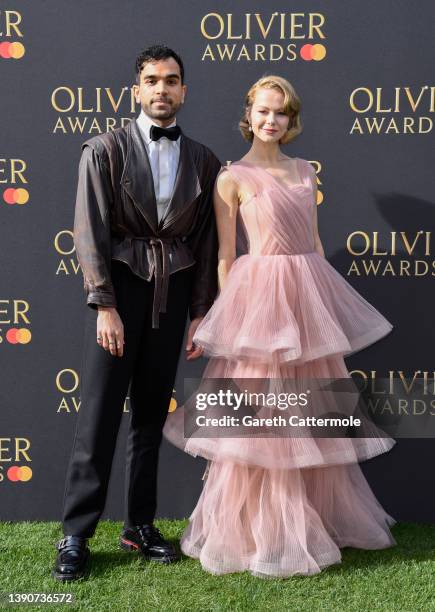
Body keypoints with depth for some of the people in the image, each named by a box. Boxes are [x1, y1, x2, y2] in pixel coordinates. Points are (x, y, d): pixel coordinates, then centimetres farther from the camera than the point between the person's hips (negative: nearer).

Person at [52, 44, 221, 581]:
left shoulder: (203, 160, 9)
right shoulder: (105, 150, 0)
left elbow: (207, 241, 10)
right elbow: (90, 231, -6)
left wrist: (200, 313, 7)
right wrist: (105, 306, -12)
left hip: (173, 292, 3)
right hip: (119, 287, -3)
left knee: (151, 415, 10)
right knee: (99, 416, -3)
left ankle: (140, 526, 21)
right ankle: (75, 536, 6)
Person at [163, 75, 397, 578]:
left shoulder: (305, 171, 14)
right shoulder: (232, 178, -2)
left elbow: (314, 240, 16)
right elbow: (226, 255, -4)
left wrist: (327, 299, 13)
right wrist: (231, 313, -8)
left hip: (308, 294, 6)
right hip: (259, 293, -5)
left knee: (310, 414, 13)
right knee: (260, 414, -1)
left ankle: (318, 515, 29)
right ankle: (257, 531, 14)